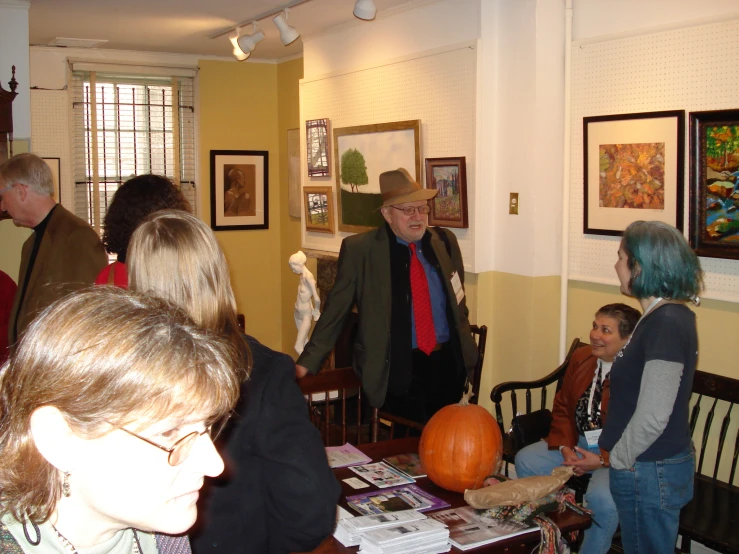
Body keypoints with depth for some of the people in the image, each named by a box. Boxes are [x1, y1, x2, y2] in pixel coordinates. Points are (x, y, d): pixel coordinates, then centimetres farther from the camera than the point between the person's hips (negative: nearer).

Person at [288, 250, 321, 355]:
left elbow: (317, 299, -25)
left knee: (298, 347, -7)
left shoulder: (308, 277, -24)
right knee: (304, 343, 18)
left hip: (305, 315, -9)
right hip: (298, 313, 9)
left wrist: (316, 313, -7)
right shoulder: (302, 275, 4)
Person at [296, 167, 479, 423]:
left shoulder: (445, 241, 5)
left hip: (448, 363, 4)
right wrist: (308, 362, -3)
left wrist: (465, 349, 18)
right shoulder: (359, 249, -7)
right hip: (400, 368, -4)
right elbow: (335, 310, -2)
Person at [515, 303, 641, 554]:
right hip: (577, 443, 7)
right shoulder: (581, 358, 3)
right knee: (526, 460, -4)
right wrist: (565, 447, -5)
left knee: (601, 496, -32)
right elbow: (562, 407, 10)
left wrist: (603, 461, -23)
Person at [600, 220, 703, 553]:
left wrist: (619, 458, -11)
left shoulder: (666, 323, -23)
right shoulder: (670, 316, 9)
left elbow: (652, 416, -26)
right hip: (654, 466, 10)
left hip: (651, 473, -10)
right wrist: (616, 453, 14)